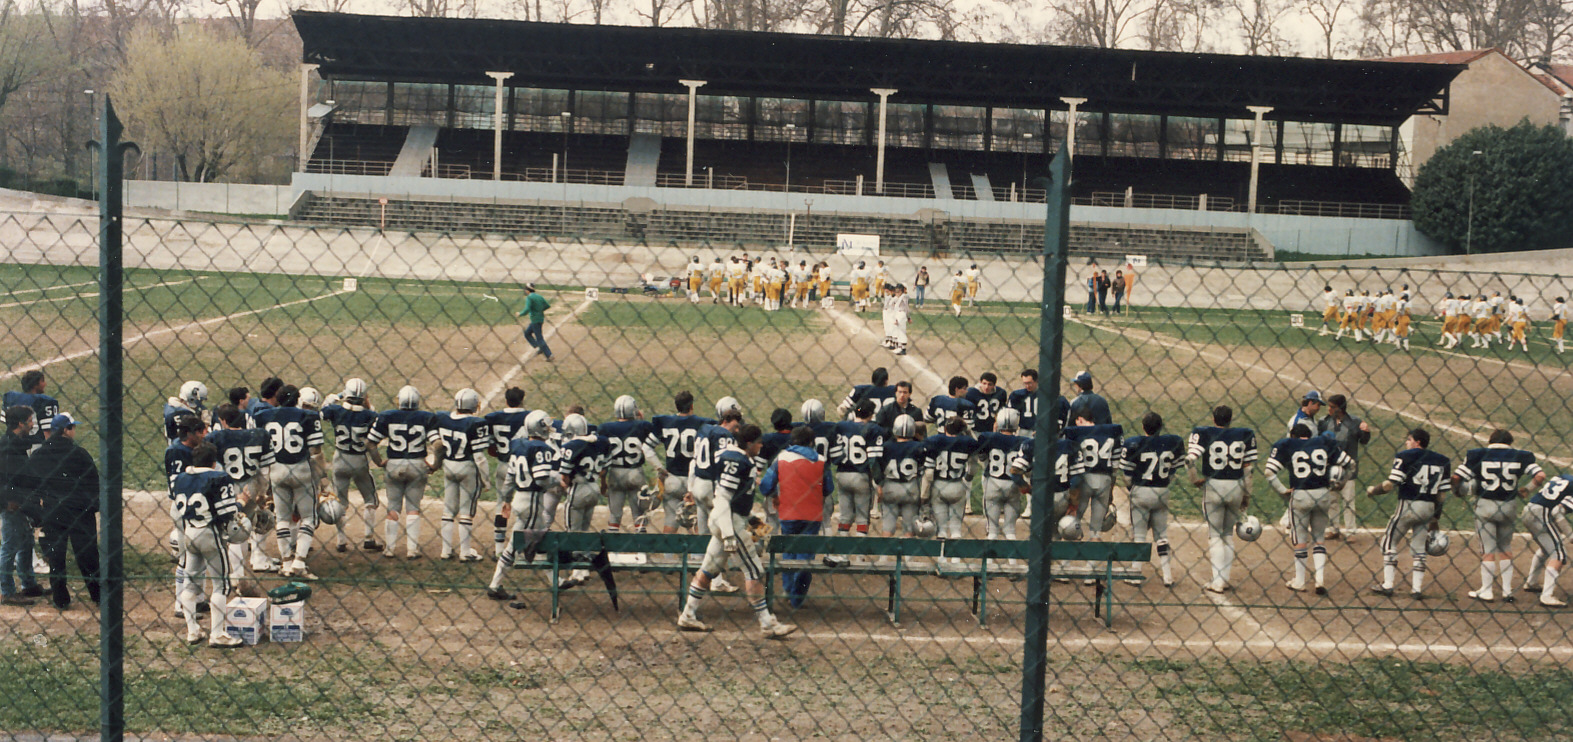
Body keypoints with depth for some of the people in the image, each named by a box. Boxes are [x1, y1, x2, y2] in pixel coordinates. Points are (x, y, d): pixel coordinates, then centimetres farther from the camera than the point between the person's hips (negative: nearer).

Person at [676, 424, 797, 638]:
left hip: (729, 522, 10)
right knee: (754, 571, -6)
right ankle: (767, 624, -3)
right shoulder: (736, 461, -18)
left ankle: (687, 616, 22)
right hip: (730, 522, -10)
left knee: (709, 569, 15)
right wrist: (729, 535, -25)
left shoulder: (740, 458, 12)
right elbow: (723, 499, -22)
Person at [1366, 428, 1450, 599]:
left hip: (1408, 504, -5)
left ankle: (1387, 585, 4)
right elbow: (1443, 494, 10)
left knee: (1389, 541, 8)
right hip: (1429, 507, 5)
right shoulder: (1441, 460, 12)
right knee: (1419, 547, 13)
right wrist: (1435, 519, 15)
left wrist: (1372, 490, 4)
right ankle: (1417, 588, 7)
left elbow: (1390, 484, -13)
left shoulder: (1405, 456, -6)